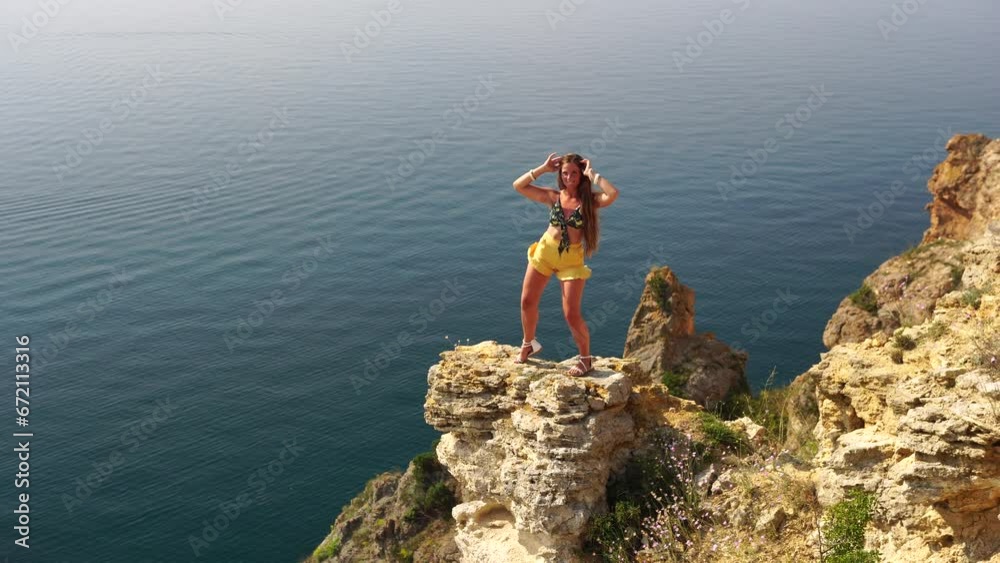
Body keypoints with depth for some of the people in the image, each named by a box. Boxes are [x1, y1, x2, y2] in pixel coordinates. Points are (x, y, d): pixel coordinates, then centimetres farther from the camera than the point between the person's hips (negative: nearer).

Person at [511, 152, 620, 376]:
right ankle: (529, 344, 34)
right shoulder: (553, 197, -1)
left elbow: (613, 193, -29)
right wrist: (543, 168, -6)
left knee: (571, 314, -5)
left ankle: (586, 359, 14)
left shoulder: (590, 200, -8)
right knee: (527, 302, 8)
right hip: (544, 251, 3)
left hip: (572, 259, -3)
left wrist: (591, 174, -19)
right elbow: (518, 186, -3)